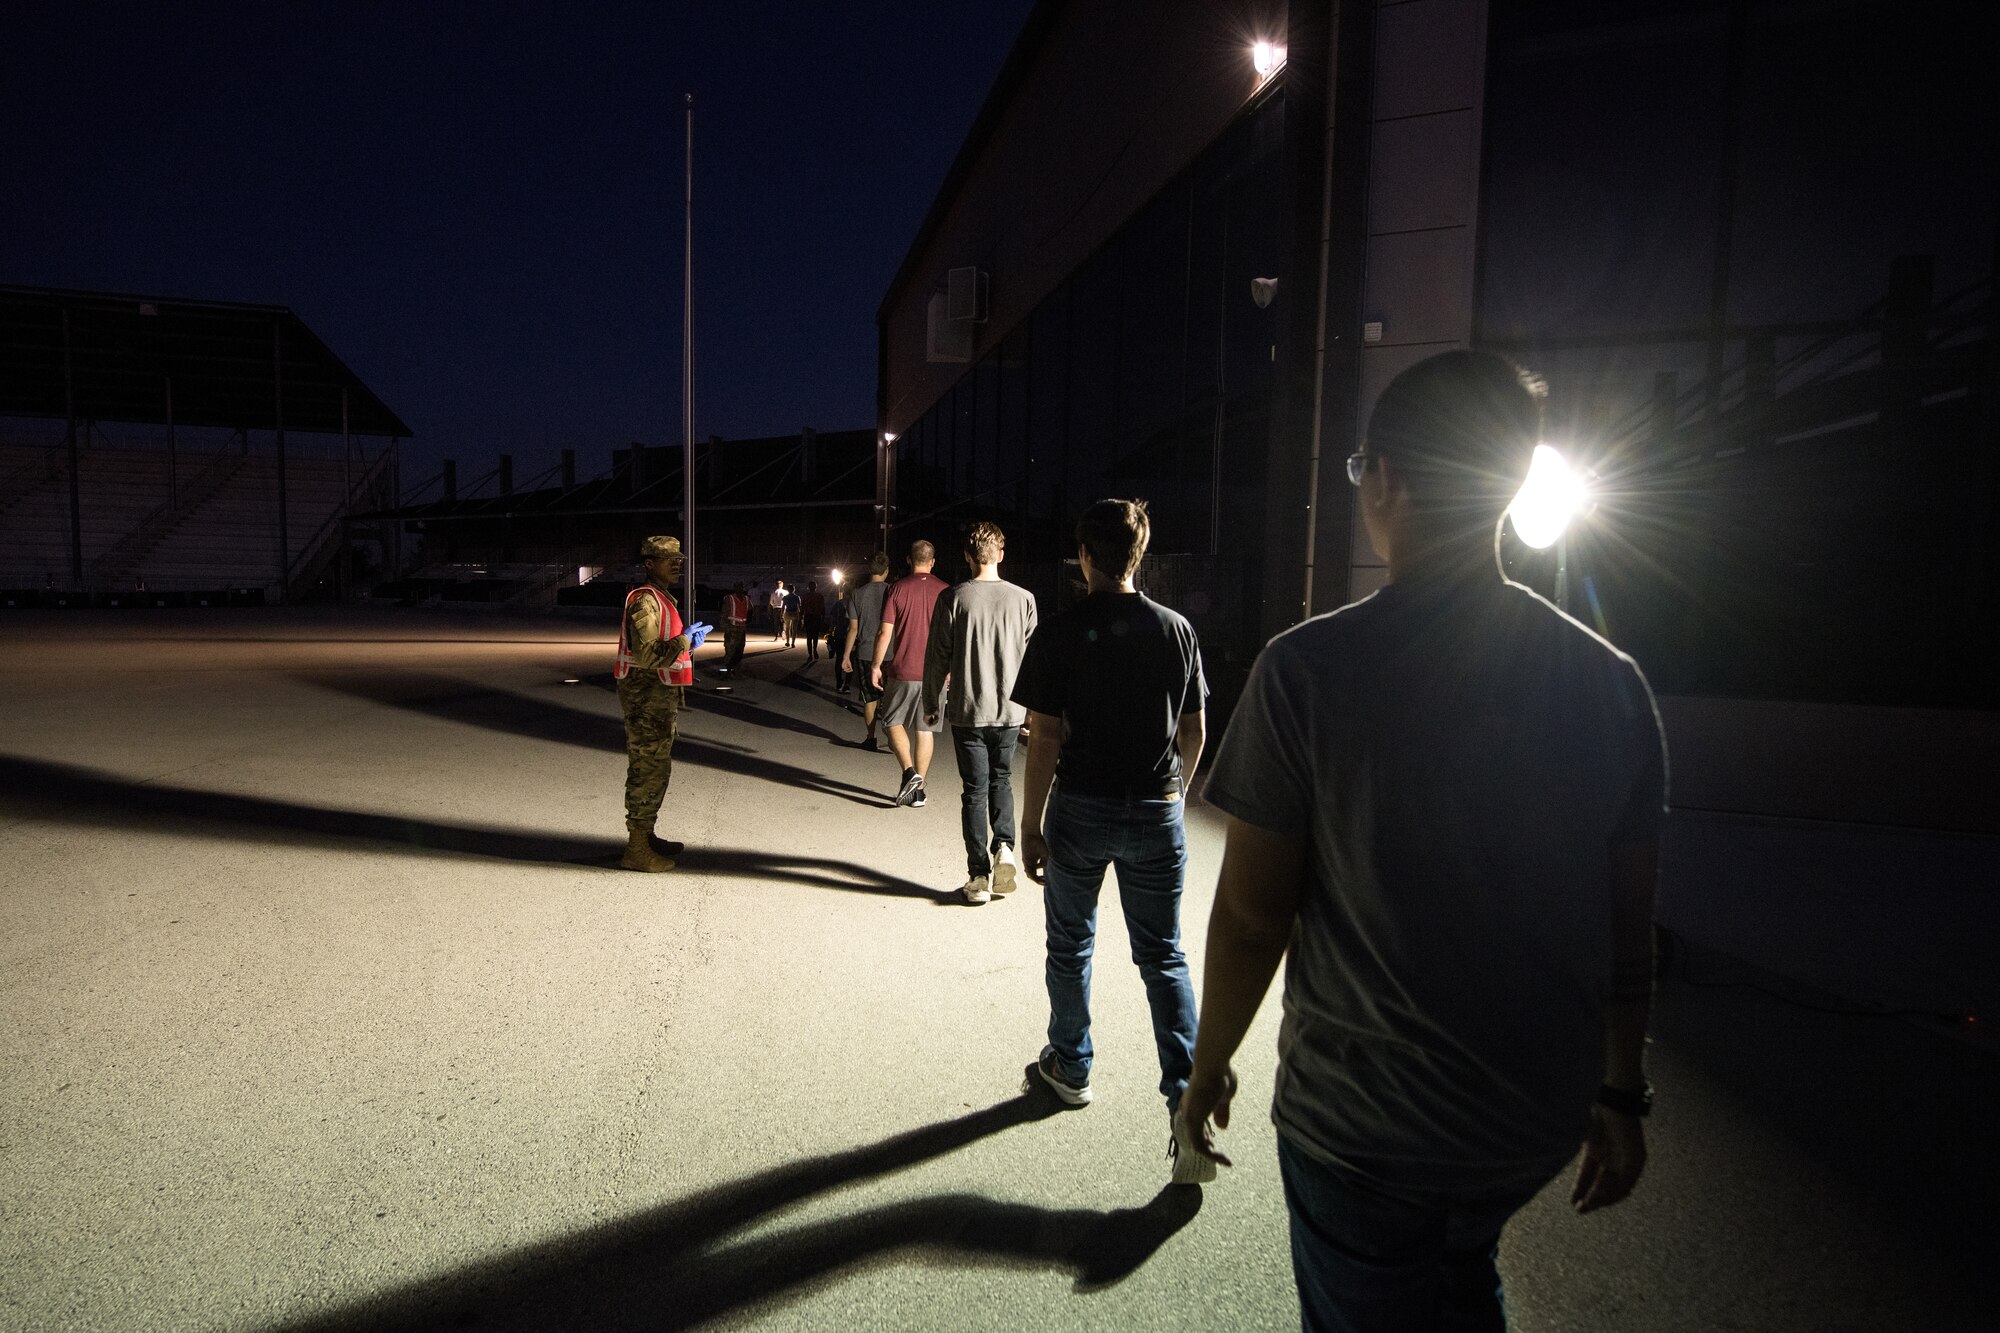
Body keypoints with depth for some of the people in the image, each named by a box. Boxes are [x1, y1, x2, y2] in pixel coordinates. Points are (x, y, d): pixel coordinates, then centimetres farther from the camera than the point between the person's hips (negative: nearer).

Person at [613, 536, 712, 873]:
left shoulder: (662, 599, 18)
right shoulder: (645, 600, -16)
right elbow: (645, 654, -25)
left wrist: (687, 642, 13)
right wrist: (684, 641, -19)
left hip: (660, 696, 11)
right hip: (647, 697, -11)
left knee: (655, 769, 17)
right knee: (648, 771, -6)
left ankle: (645, 837, 29)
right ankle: (637, 849, 1)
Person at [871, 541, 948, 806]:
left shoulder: (898, 589, -5)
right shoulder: (945, 591, 1)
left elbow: (885, 632, -7)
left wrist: (876, 665, 2)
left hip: (903, 670, -2)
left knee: (893, 721, 13)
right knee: (926, 729, 9)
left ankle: (909, 772, -6)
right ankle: (919, 790, 12)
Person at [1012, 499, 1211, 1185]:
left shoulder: (1059, 635, -11)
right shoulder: (1176, 630, -1)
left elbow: (1045, 739, -12)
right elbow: (1195, 729, 5)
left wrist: (1031, 825, -4)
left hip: (1081, 811, -2)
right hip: (1157, 814, 2)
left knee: (1071, 945, 18)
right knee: (1164, 957, 10)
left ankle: (1070, 1066, 35)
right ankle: (1189, 1106, 1)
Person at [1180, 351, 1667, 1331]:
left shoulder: (1308, 669, -20)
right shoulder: (1610, 681, -7)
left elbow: (1251, 913, -16)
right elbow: (1630, 926, 1)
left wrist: (1209, 1064, 0)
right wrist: (1622, 1093, 14)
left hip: (1362, 1116, -4)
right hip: (1542, 1113, 4)